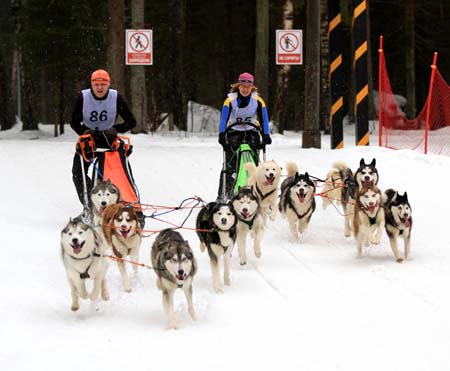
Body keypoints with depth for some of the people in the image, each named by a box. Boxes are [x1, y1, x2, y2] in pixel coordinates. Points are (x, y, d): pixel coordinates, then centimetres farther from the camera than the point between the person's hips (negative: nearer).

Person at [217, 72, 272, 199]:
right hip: (234, 133, -1)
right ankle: (223, 194, -8)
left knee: (253, 164, -7)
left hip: (252, 133, 2)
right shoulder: (230, 100, -11)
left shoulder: (258, 101, -5)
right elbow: (224, 119, -17)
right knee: (230, 165, -9)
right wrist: (222, 135, -29)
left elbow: (264, 119, -6)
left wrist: (266, 135, -18)